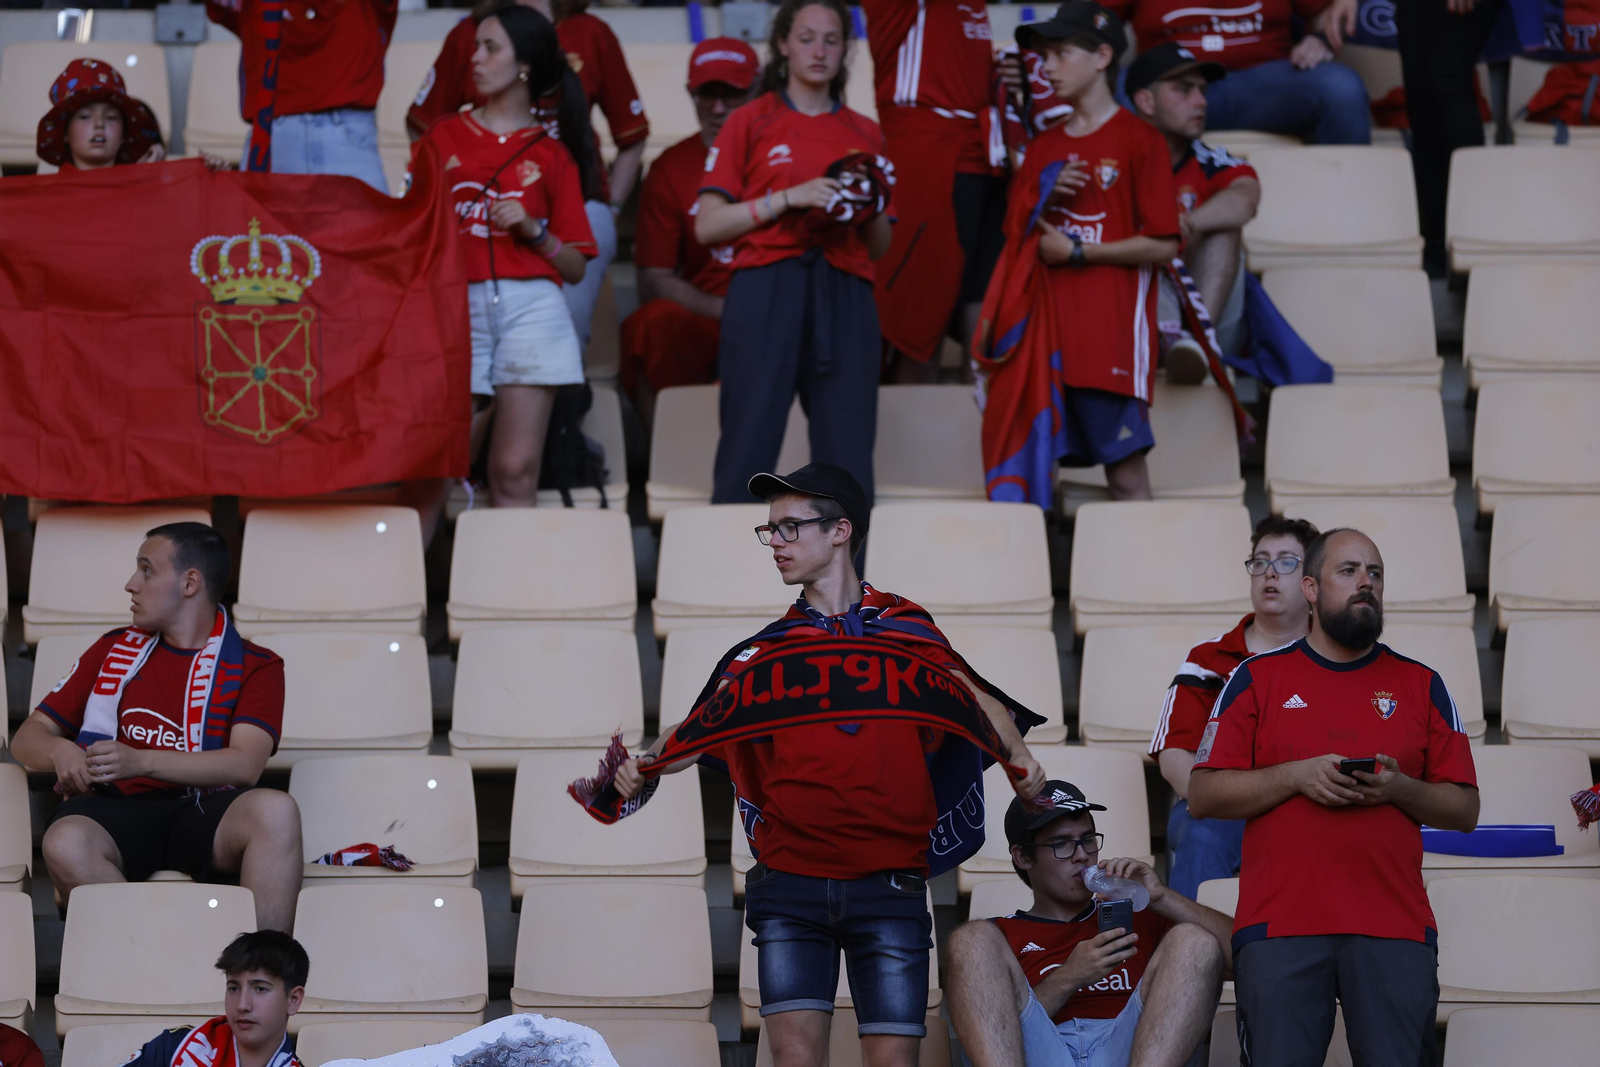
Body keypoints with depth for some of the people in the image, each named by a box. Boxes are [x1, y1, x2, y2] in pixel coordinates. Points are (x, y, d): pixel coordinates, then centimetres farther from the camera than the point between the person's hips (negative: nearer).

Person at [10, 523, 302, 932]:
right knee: (65, 844, -36)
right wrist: (60, 752, -4)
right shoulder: (114, 651, 24)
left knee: (275, 810, -35)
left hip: (204, 813, -1)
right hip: (117, 809, 1)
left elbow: (246, 766, -3)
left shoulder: (255, 666, 14)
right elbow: (28, 736, 23)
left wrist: (141, 762, -17)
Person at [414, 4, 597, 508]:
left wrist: (534, 230, -6)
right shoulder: (445, 137, 15)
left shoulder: (551, 155, 11)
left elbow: (575, 267, 10)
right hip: (458, 309, 1)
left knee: (515, 470, -6)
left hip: (531, 310, -1)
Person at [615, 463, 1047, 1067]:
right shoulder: (764, 651, 14)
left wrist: (1016, 753, -18)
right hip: (790, 886, 1)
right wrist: (640, 767, -11)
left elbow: (975, 699, 2)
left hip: (888, 884, -1)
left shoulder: (907, 631, 10)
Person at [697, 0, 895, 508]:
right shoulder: (752, 122, 9)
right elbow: (707, 226, 1)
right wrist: (789, 198, -8)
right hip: (766, 292, -3)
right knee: (748, 449, -10)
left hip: (845, 298, 3)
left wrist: (873, 207, 0)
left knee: (848, 456, -6)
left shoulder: (864, 134, 18)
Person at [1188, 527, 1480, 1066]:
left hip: (1394, 926, 1)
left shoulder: (1421, 686, 15)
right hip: (1279, 922, -1)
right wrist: (1297, 776, -7)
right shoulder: (1257, 678, 11)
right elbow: (1202, 797, 5)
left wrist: (1398, 789, -6)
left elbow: (1464, 810, 13)